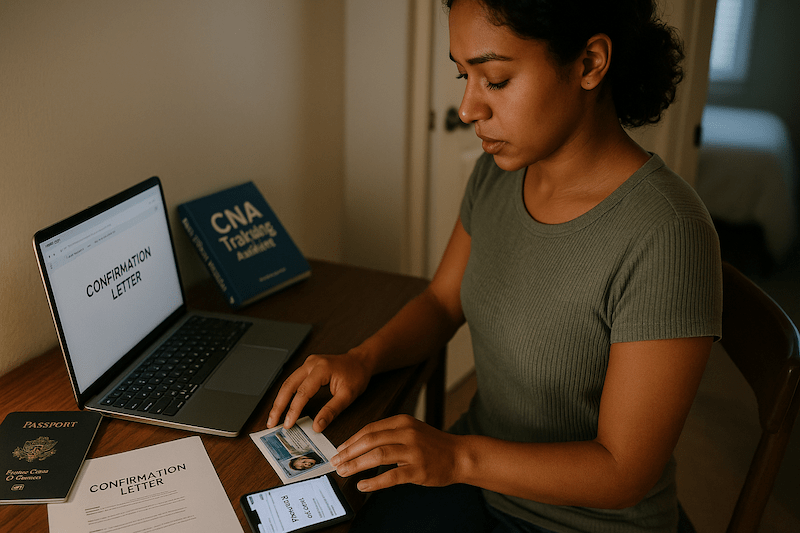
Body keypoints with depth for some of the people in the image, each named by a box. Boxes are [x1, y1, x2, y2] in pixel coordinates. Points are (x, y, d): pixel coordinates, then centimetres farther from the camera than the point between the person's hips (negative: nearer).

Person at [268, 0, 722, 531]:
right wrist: (363, 359, -9)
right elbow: (443, 302, 8)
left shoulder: (665, 236, -27)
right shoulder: (498, 172, -6)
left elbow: (624, 471, -21)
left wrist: (458, 456, -29)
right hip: (476, 467, 5)